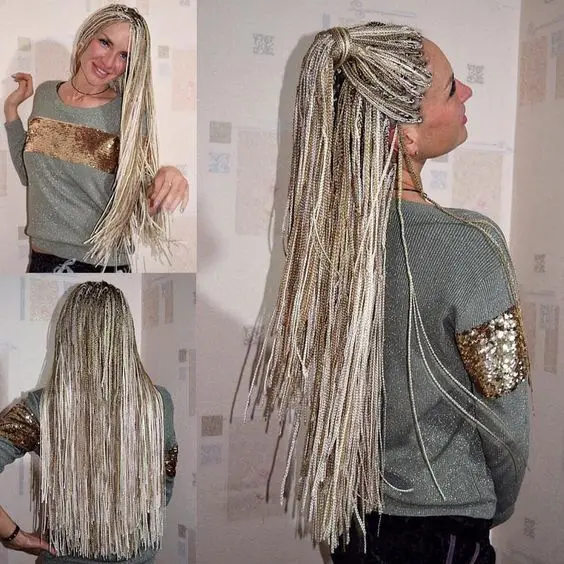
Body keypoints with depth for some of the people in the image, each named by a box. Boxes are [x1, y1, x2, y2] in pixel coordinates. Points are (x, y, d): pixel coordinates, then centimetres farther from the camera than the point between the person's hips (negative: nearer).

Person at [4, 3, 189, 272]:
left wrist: (167, 181, -31)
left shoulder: (131, 114, -12)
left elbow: (137, 207, -12)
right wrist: (11, 108, 6)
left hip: (100, 266, -4)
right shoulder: (45, 93, 2)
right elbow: (29, 175, 10)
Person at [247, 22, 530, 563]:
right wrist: (494, 510, 3)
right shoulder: (466, 248, -29)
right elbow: (505, 421, -18)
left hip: (343, 503, 5)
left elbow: (311, 371, 0)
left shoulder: (325, 222, -12)